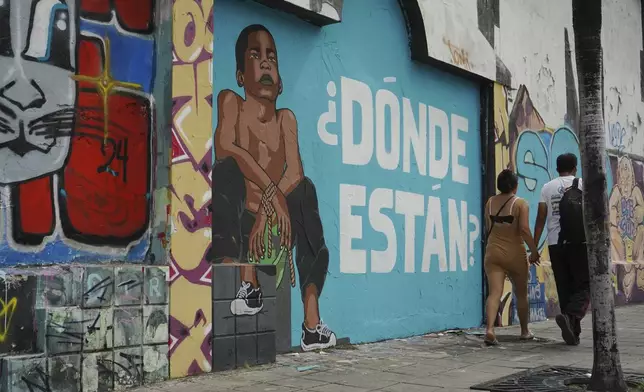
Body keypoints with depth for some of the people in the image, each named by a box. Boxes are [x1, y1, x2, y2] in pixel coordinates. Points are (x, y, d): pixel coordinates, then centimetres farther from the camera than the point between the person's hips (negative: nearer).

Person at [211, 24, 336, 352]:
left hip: (274, 225, 4)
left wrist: (267, 210, -21)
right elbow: (225, 147, -16)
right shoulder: (230, 101, 4)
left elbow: (294, 171, -3)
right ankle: (246, 281, -40)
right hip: (238, 224, -4)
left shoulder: (286, 119, 12)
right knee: (227, 169, -22)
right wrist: (272, 191, -26)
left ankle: (312, 322, -20)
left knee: (305, 189, -15)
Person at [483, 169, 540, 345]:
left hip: (493, 252, 3)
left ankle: (490, 329, -27)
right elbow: (524, 229, -17)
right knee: (521, 294, 16)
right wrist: (534, 251, -9)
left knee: (494, 292, -7)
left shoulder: (490, 202, 6)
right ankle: (525, 331, 28)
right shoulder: (520, 203, -8)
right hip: (515, 253, -2)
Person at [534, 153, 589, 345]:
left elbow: (541, 219, 4)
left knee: (565, 289, 9)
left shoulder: (547, 188, 9)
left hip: (555, 243, 3)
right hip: (578, 242, -3)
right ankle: (571, 316, -26)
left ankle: (573, 332, 10)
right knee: (584, 286, 1)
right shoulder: (582, 184, 4)